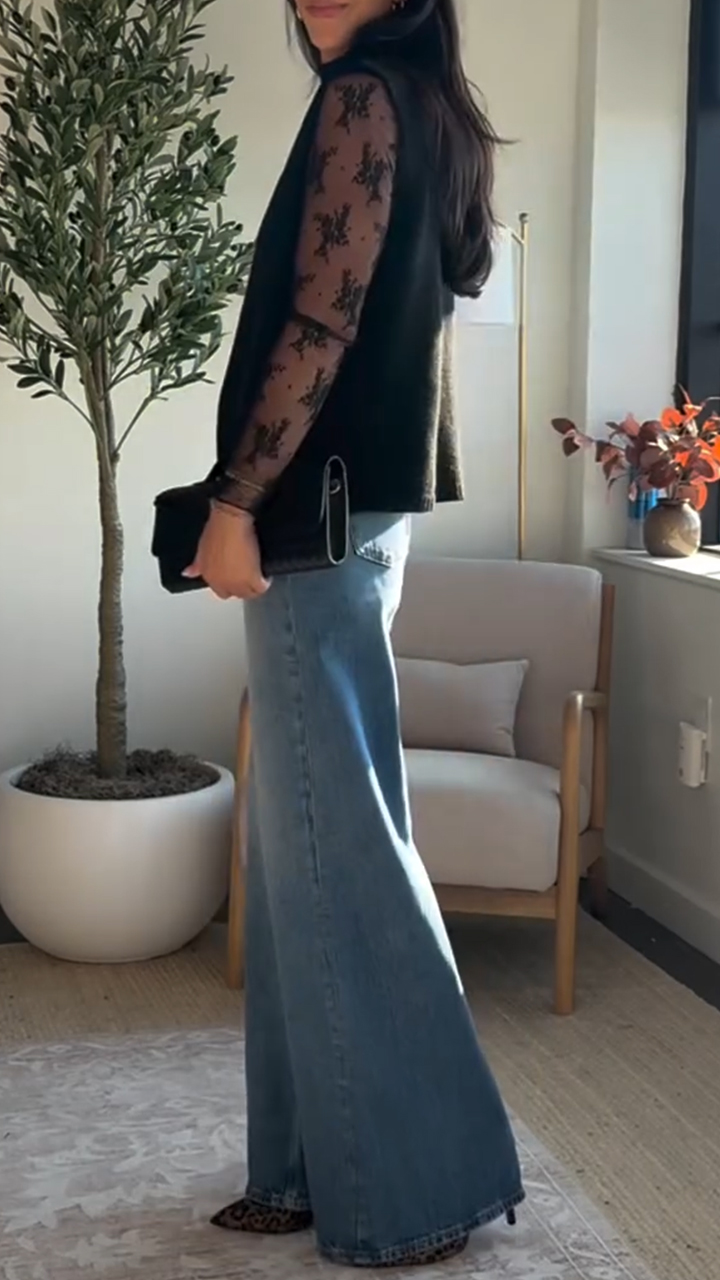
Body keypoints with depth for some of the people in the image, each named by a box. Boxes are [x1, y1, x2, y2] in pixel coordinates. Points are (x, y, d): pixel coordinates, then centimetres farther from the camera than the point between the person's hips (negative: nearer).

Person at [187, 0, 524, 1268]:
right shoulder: (432, 115, 19)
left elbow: (320, 323, -18)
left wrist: (236, 499, -16)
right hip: (369, 505, 10)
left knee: (329, 838, -4)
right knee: (317, 833, 11)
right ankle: (325, 1165, 21)